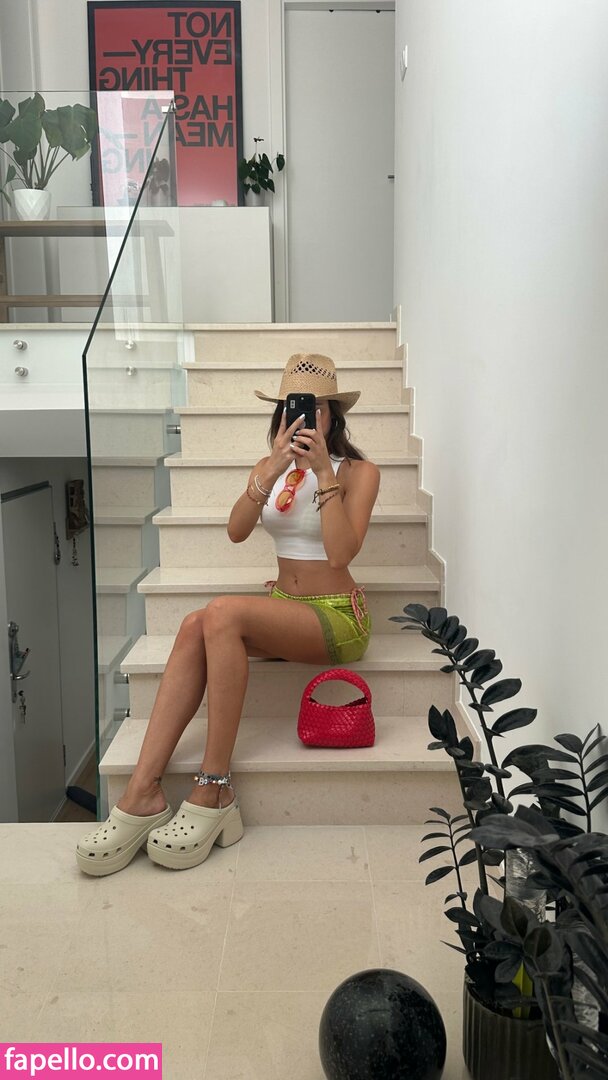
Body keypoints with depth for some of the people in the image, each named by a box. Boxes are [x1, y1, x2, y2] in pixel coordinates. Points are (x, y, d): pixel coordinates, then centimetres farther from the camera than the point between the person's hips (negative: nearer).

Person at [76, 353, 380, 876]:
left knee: (223, 613, -32)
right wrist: (273, 471, -20)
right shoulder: (270, 467, 13)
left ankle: (214, 790, -28)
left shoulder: (359, 471, -2)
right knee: (195, 626, -26)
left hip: (338, 617, -5)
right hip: (283, 610, 5)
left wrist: (324, 473, -20)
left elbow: (340, 554, -18)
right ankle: (144, 792, -30)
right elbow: (236, 531, -7)